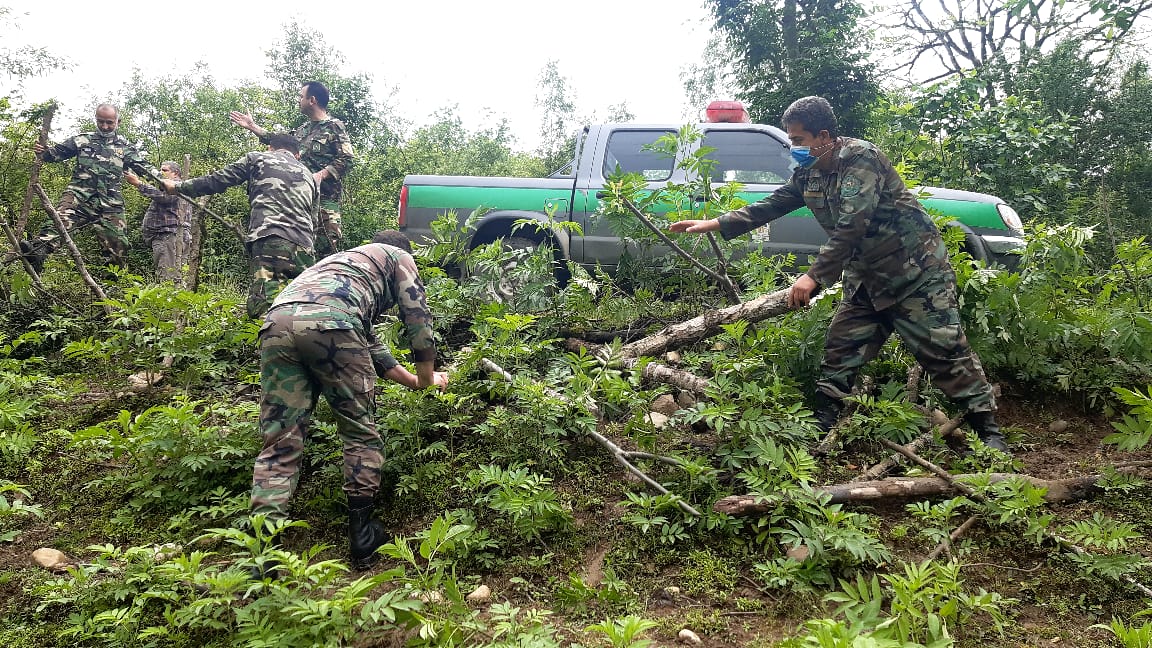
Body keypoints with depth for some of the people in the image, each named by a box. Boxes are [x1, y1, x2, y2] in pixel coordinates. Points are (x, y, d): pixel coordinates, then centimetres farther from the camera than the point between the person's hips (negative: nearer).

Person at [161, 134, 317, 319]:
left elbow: (217, 180, 20)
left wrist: (178, 187, 31)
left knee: (262, 307, -17)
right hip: (304, 248, 5)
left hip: (269, 242, -5)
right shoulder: (309, 176, 32)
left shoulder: (258, 158, 20)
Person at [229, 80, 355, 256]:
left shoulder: (334, 126, -2)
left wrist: (321, 174, -20)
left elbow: (346, 159, -11)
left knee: (327, 248, -13)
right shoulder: (304, 129, 22)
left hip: (325, 197, -8)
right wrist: (252, 126, 36)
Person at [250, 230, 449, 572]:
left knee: (280, 444, 4)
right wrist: (427, 378, 33)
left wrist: (413, 381, 54)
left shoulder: (343, 260, 46)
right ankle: (362, 537, 11)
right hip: (328, 322, -6)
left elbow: (367, 342, 48)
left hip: (277, 321, 6)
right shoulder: (399, 257, 29)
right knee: (361, 434, 9)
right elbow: (418, 320, 20)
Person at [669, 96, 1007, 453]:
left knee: (945, 351, -7)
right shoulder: (808, 173, 4)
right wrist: (714, 224, 5)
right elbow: (769, 206, 11)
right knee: (840, 349, 5)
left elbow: (851, 227, -29)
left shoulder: (861, 158, -21)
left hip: (916, 270, -8)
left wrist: (813, 276, -31)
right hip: (866, 276, 8)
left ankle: (988, 431, 0)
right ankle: (822, 427, 12)